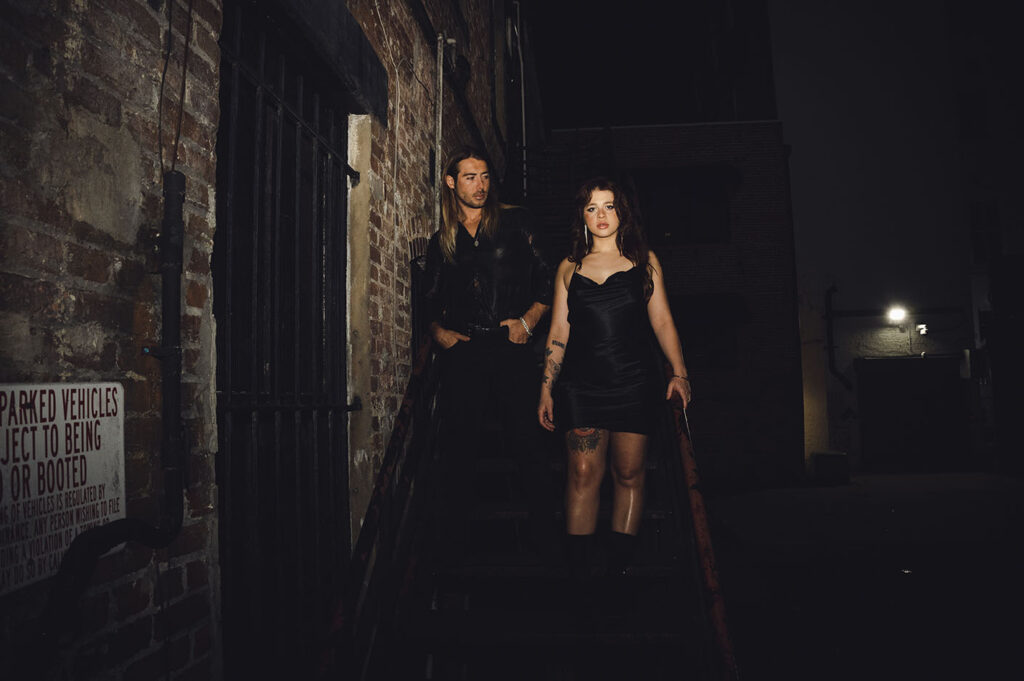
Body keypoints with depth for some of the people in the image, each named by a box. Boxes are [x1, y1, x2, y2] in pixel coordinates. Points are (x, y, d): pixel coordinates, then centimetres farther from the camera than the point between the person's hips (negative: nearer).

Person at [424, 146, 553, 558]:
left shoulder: (515, 222, 10)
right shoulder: (442, 242, 17)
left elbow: (549, 279, 8)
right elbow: (432, 303, 21)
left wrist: (528, 320, -4)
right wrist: (439, 331, 2)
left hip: (512, 350, -2)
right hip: (463, 354, 2)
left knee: (526, 442, -3)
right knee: (459, 446, 0)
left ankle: (540, 528, 11)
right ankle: (452, 536, 11)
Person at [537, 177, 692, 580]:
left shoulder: (644, 261, 10)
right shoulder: (569, 268, 12)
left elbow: (662, 321, 8)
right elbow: (558, 331, 12)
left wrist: (679, 373, -2)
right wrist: (547, 388, 7)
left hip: (636, 383, 0)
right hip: (581, 384, 0)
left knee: (629, 473, 2)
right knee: (583, 473, -5)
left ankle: (618, 566, 12)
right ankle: (578, 568, 1)